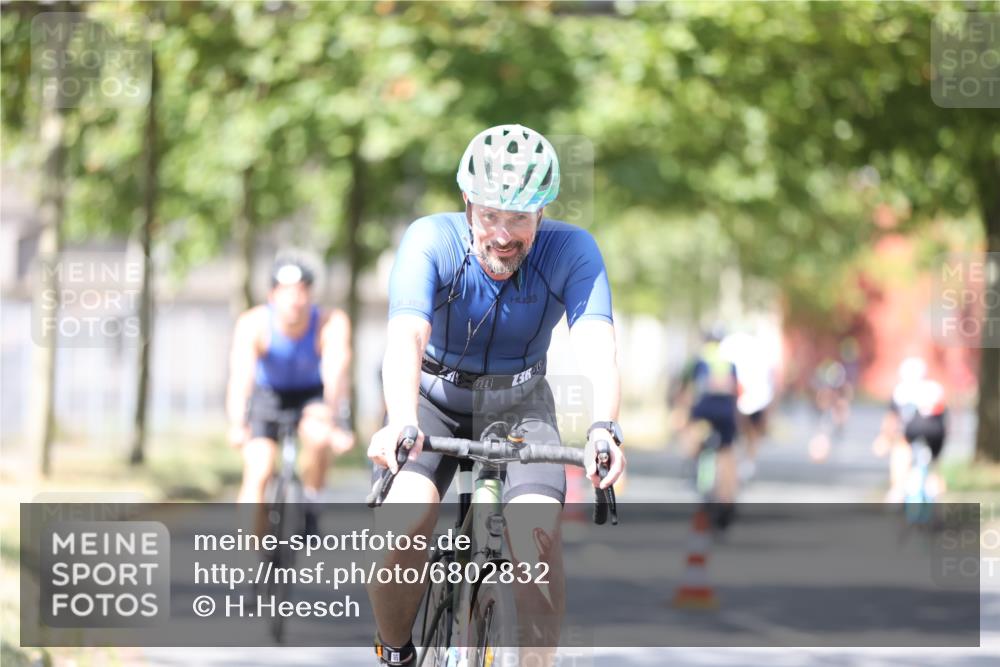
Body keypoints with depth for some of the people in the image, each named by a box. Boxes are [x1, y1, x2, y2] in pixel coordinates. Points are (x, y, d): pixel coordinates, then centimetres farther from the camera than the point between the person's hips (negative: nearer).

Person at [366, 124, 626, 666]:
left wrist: (604, 429, -55)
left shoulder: (571, 251, -21)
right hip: (434, 397, -1)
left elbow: (596, 346, -35)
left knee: (538, 533, -25)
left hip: (519, 406, 1)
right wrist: (401, 422, -60)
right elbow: (406, 336, -41)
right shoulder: (432, 241, -25)